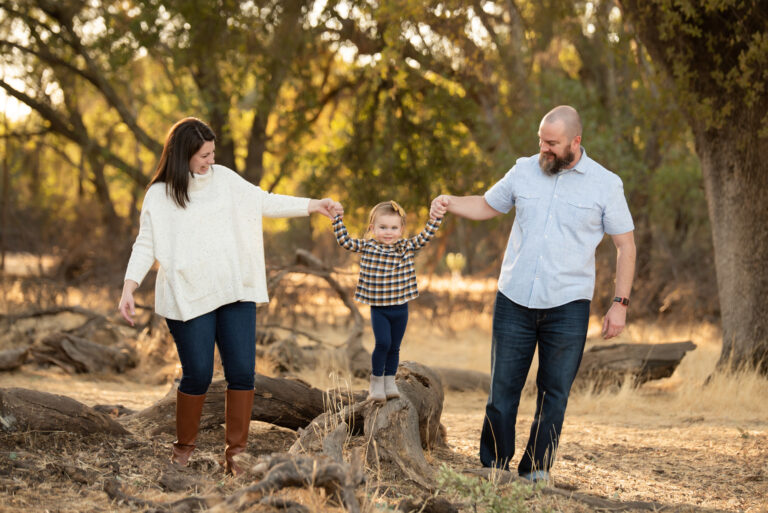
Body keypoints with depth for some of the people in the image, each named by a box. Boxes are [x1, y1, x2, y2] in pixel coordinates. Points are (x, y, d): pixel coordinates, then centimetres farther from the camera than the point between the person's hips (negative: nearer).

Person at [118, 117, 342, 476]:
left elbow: (265, 202, 16)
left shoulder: (224, 179, 9)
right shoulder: (159, 195, -1)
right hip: (189, 298, -4)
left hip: (235, 291, 4)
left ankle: (235, 451, 7)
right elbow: (146, 245, -1)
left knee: (242, 371, -3)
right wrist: (128, 289, -12)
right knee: (198, 375, -6)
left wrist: (314, 206, 12)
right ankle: (184, 446, 16)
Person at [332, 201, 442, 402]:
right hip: (378, 309, -2)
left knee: (394, 347, 9)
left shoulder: (407, 247, 2)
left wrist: (437, 216, -14)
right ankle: (376, 382, 1)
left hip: (401, 308, 2)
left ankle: (389, 382, 23)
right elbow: (344, 240, -3)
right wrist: (337, 218, -10)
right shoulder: (366, 247, 0)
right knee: (383, 343, -14)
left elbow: (426, 235, -3)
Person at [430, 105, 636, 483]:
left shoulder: (605, 184, -1)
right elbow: (488, 205, 21)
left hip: (567, 307, -2)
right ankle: (493, 468, 13)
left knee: (554, 393, 3)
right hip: (514, 300, 2)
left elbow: (626, 245, 3)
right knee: (503, 388, 3)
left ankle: (535, 473, 12)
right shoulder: (524, 171, 7)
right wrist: (449, 204, 1)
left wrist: (619, 303, -3)